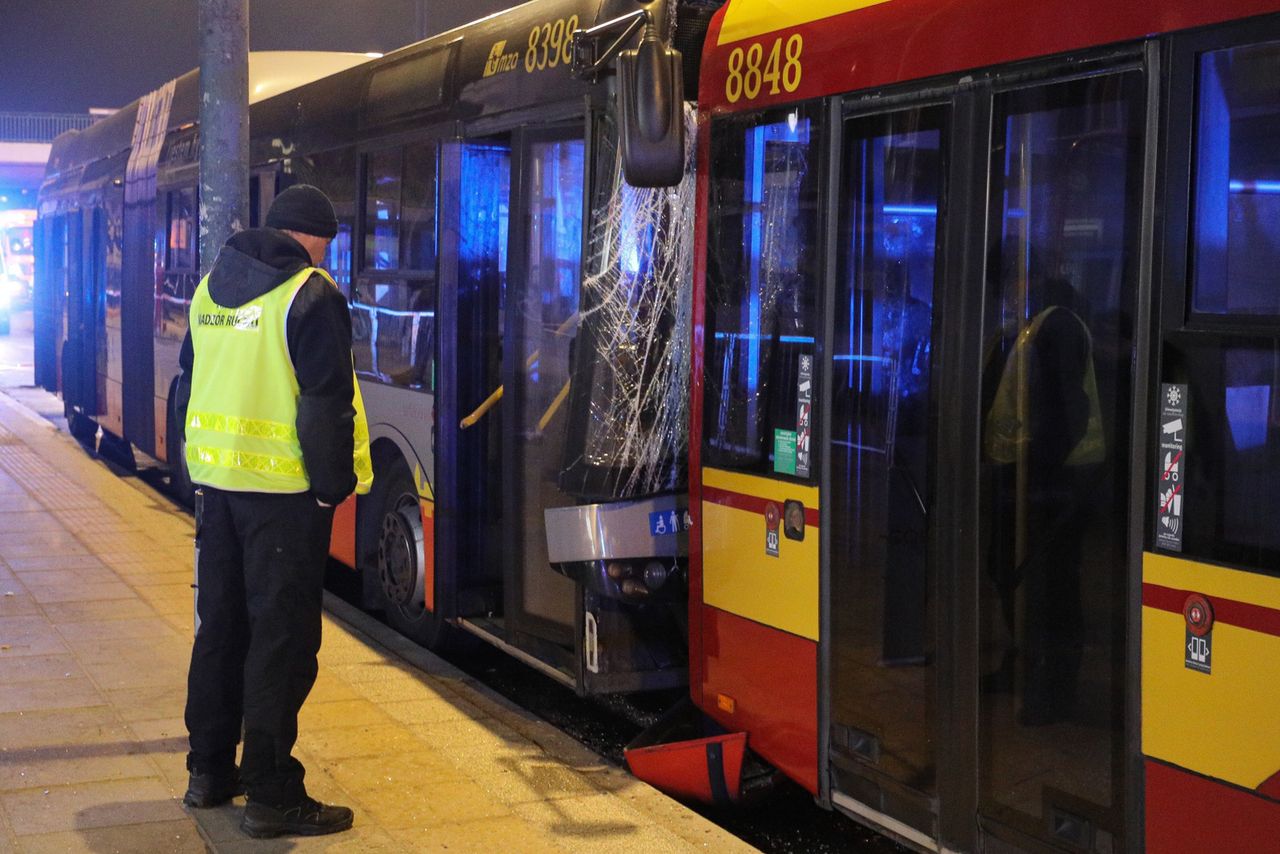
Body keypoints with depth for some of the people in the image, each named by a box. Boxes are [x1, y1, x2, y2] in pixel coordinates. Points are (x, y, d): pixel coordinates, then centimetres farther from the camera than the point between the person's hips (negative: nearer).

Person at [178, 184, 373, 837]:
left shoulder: (211, 288, 11)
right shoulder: (312, 298, -13)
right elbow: (329, 407, -16)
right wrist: (336, 485, -8)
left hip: (216, 481, 7)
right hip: (283, 489, -7)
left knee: (221, 625, 17)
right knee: (282, 636, -2)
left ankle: (209, 772, 26)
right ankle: (271, 796, 1)